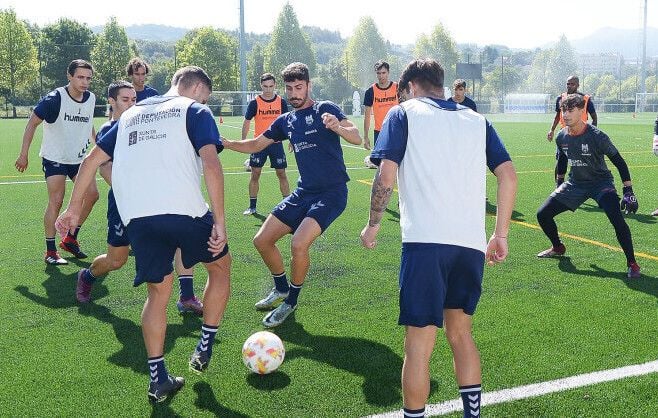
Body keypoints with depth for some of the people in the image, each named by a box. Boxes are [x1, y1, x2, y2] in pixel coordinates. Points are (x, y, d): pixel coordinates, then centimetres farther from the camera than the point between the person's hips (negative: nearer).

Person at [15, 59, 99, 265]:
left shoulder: (91, 98, -2)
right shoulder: (54, 99, -19)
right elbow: (32, 122, -10)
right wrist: (24, 154, -11)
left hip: (79, 158, 6)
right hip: (54, 159, -6)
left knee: (92, 194, -3)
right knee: (56, 201, -11)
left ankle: (70, 239, 14)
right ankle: (50, 251, 0)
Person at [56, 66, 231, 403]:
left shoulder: (131, 114, 27)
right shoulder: (195, 110, 10)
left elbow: (91, 160, 24)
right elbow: (211, 164, -7)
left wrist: (74, 207, 29)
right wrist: (219, 222, -8)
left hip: (136, 216, 5)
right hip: (183, 209, -4)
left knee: (158, 291, 17)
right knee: (220, 264, 21)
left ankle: (158, 379, 16)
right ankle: (204, 350, 23)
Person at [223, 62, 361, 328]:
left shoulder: (325, 109, -6)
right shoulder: (285, 121, 12)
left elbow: (357, 138, -18)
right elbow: (255, 145, 20)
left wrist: (337, 127, -39)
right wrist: (224, 143, 5)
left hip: (331, 193, -7)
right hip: (303, 193, 7)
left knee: (299, 243, -25)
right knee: (262, 240, 6)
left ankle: (291, 301, 0)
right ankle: (282, 289, 31)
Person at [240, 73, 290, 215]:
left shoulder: (281, 102, 1)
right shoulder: (255, 103, -4)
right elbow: (247, 122, 0)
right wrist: (243, 142, -7)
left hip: (276, 143, 1)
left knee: (282, 174, 3)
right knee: (255, 174, 1)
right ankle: (252, 206, 11)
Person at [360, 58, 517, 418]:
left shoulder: (404, 113, 8)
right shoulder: (476, 120, 19)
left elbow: (385, 176, -4)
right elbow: (508, 176, 10)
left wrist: (372, 226, 8)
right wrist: (500, 235, 15)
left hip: (424, 241, -5)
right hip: (472, 243, 5)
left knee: (419, 345, 3)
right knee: (461, 334, 21)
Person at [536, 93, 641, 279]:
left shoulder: (597, 136, -23)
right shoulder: (561, 137, -7)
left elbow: (619, 162, -16)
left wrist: (628, 192, -19)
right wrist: (558, 185, 20)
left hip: (601, 182, -5)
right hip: (575, 183, 5)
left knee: (617, 220, -27)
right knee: (543, 214, -2)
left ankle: (632, 263, -10)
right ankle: (558, 247, 26)